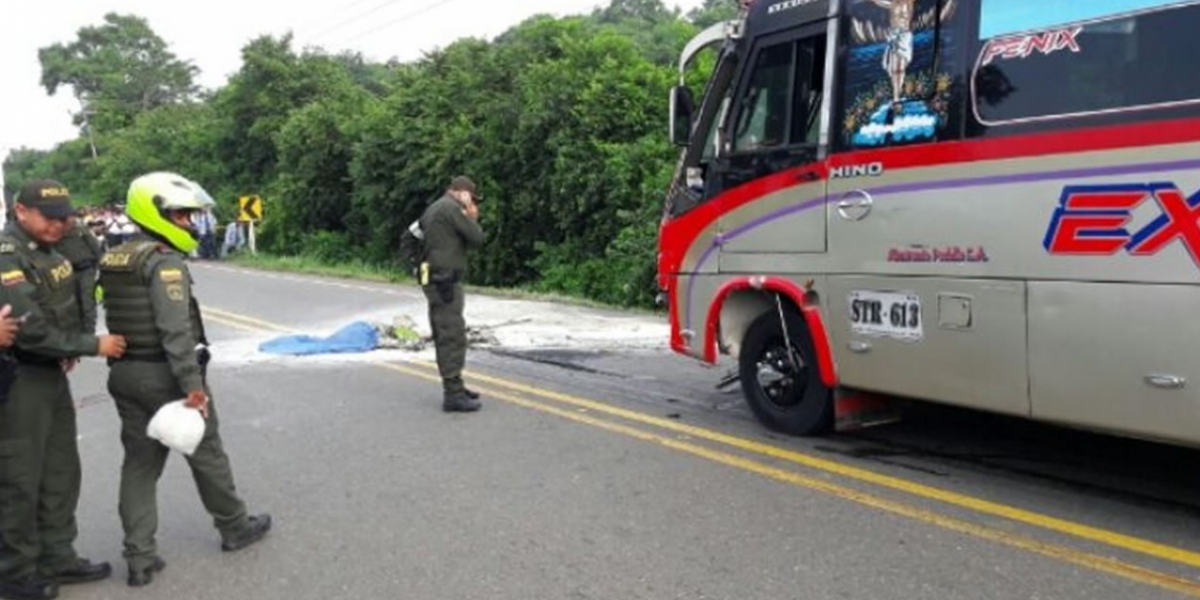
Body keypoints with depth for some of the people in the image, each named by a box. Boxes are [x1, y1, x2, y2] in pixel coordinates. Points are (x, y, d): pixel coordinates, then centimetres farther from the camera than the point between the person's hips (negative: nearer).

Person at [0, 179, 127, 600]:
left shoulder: (51, 250, 10)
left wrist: (71, 349, 7)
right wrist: (93, 345, -17)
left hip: (53, 374, 9)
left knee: (61, 472, 16)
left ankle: (57, 557, 29)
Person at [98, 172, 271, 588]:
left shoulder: (112, 260, 10)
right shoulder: (164, 262, -18)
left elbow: (119, 319, 14)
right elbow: (176, 331, -25)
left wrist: (126, 360, 19)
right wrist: (193, 385, -25)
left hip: (125, 374, 8)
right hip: (166, 375, -8)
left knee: (139, 463, 10)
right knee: (207, 455, 9)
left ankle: (140, 558, 12)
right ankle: (234, 528, 26)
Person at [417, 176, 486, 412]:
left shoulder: (433, 209, 19)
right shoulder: (452, 208, -11)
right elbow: (478, 238, -10)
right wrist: (472, 218, 4)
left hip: (437, 280, 10)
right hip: (445, 281, -10)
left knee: (445, 336, 16)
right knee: (453, 337, -10)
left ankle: (454, 386, 25)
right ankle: (453, 395, -11)